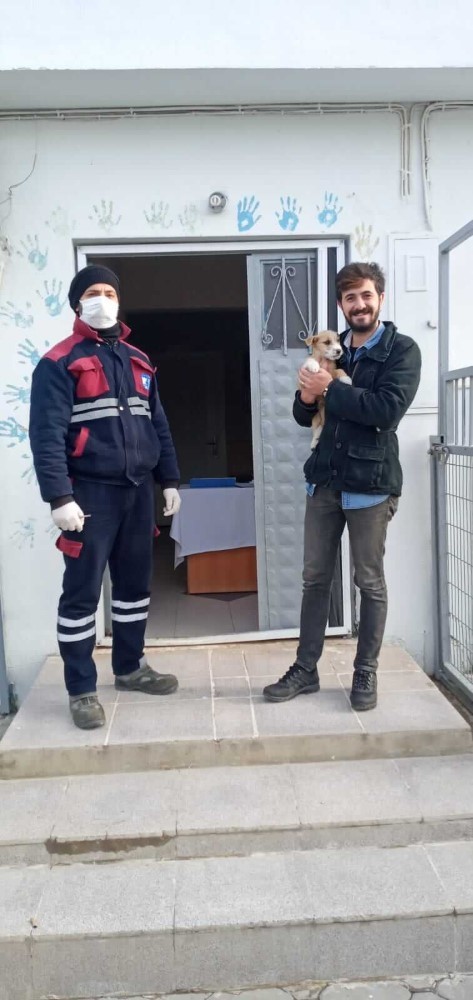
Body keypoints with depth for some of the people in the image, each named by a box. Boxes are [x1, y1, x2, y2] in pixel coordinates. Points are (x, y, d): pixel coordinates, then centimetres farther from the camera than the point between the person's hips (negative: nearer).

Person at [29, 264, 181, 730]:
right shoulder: (59, 363, -5)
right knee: (82, 593, 0)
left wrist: (169, 480, 13)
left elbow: (159, 425, 18)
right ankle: (81, 690, 12)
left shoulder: (138, 361, 16)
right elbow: (47, 435, -13)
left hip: (138, 490, 6)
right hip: (90, 493, -6)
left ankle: (130, 667, 32)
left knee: (135, 584, 15)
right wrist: (60, 498, -20)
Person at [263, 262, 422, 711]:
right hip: (324, 480, 5)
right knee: (315, 579, 9)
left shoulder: (401, 350, -2)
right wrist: (307, 397, -8)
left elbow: (387, 409, -19)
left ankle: (365, 673, 19)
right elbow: (304, 416, 15)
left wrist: (331, 389, -14)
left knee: (370, 582, 5)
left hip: (370, 482, -5)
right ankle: (305, 669, 21)